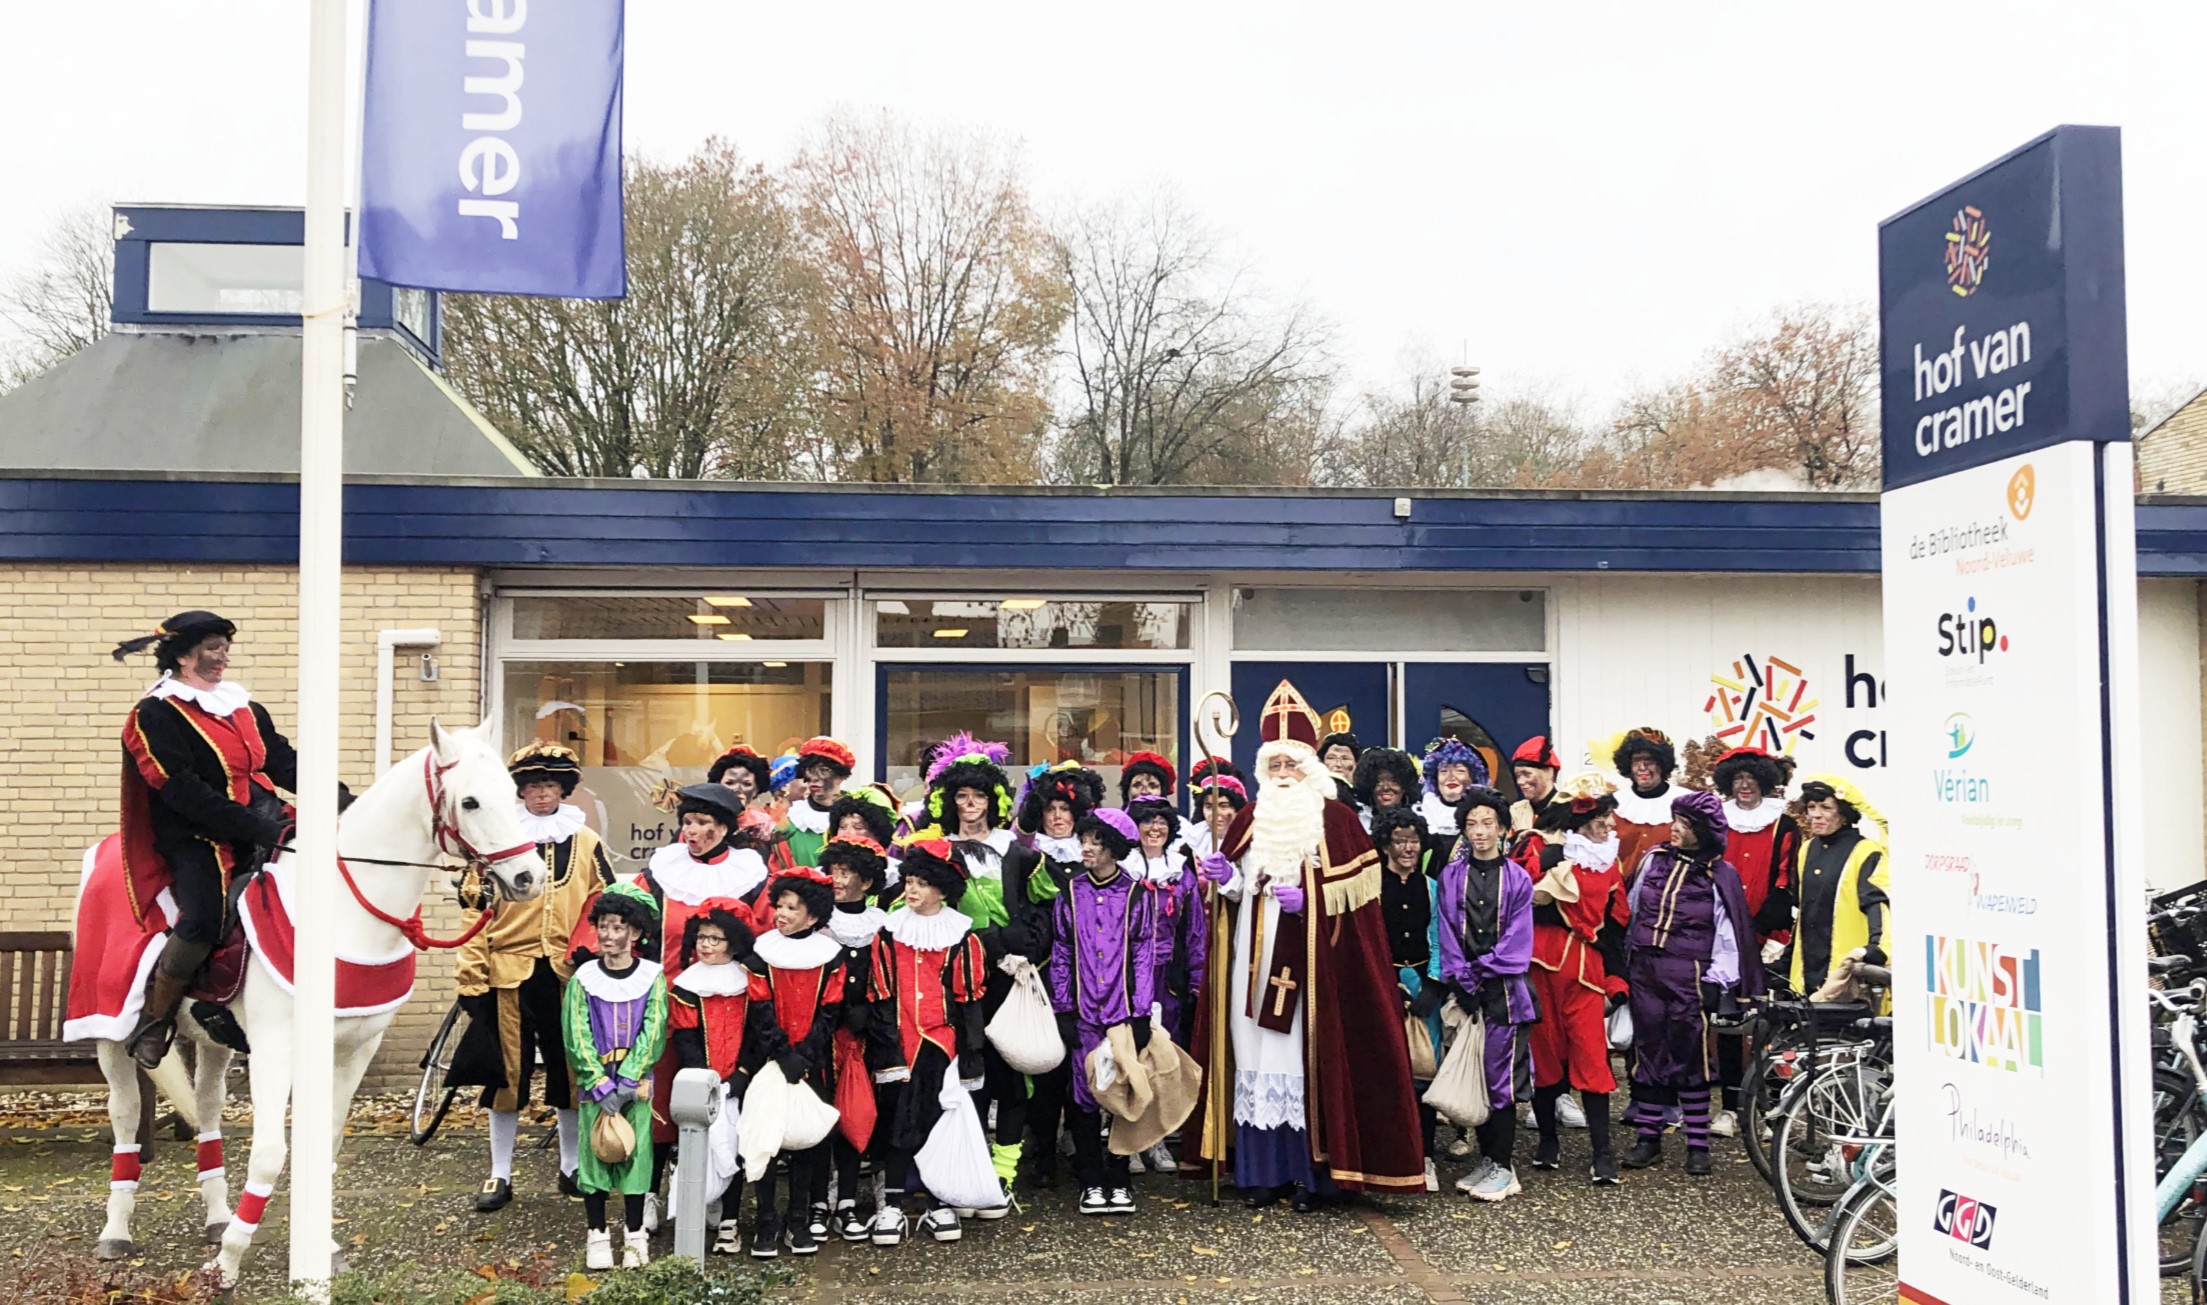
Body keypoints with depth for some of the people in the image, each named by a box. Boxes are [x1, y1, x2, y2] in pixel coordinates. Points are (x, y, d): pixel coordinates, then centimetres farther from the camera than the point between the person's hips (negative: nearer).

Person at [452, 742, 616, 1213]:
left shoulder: (586, 843, 8)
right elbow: (475, 905, 2)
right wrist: (473, 976, -4)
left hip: (568, 972, 1)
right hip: (510, 971, -1)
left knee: (569, 1070, 9)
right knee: (506, 1072, 5)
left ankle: (571, 1167, 23)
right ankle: (500, 1175, 17)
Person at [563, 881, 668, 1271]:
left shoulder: (652, 977, -3)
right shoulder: (584, 977, -2)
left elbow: (653, 1034, -7)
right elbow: (576, 1038, -5)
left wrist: (626, 1082, -15)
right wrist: (602, 1085, -14)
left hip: (636, 1083, -1)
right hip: (594, 1083, 1)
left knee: (636, 1153, 2)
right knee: (593, 1153, 2)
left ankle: (635, 1234, 14)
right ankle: (597, 1235, 14)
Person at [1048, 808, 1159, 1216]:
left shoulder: (1135, 894, 2)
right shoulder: (1071, 893, 5)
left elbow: (1144, 955, 0)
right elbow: (1061, 955, 6)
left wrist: (1141, 1014, -4)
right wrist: (1063, 1010, 0)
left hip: (1124, 1010, -1)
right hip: (1084, 1011, 1)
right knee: (1086, 1095, 2)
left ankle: (1119, 1180, 14)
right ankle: (1092, 1182, 13)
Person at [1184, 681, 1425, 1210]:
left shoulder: (1335, 818, 1)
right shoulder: (1250, 819, 13)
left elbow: (1356, 889, -4)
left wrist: (1309, 899, -16)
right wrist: (1227, 877, -5)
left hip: (1310, 957, -4)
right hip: (1254, 956, 4)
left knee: (1308, 1052, -5)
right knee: (1255, 1050, 2)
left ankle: (1307, 1171, 3)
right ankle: (1260, 1170, 8)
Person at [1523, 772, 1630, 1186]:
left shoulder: (1607, 862, 13)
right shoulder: (1543, 852, -1)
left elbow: (1615, 924, 15)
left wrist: (1615, 981, 12)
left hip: (1586, 966, 2)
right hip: (1541, 962, -2)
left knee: (1590, 1055, -3)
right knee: (1545, 1049, 5)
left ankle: (1603, 1152, 0)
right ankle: (1548, 1139, 19)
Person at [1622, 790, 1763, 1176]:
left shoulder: (1719, 874, -1)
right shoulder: (1654, 859, 9)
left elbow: (1728, 931, -3)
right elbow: (1632, 909, 14)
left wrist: (1717, 981, -8)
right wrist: (1626, 960, 13)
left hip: (1688, 974, -4)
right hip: (1643, 969, 4)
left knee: (1690, 1055, -1)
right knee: (1648, 1053, 7)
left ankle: (1698, 1145, 9)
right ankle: (1648, 1139, 15)